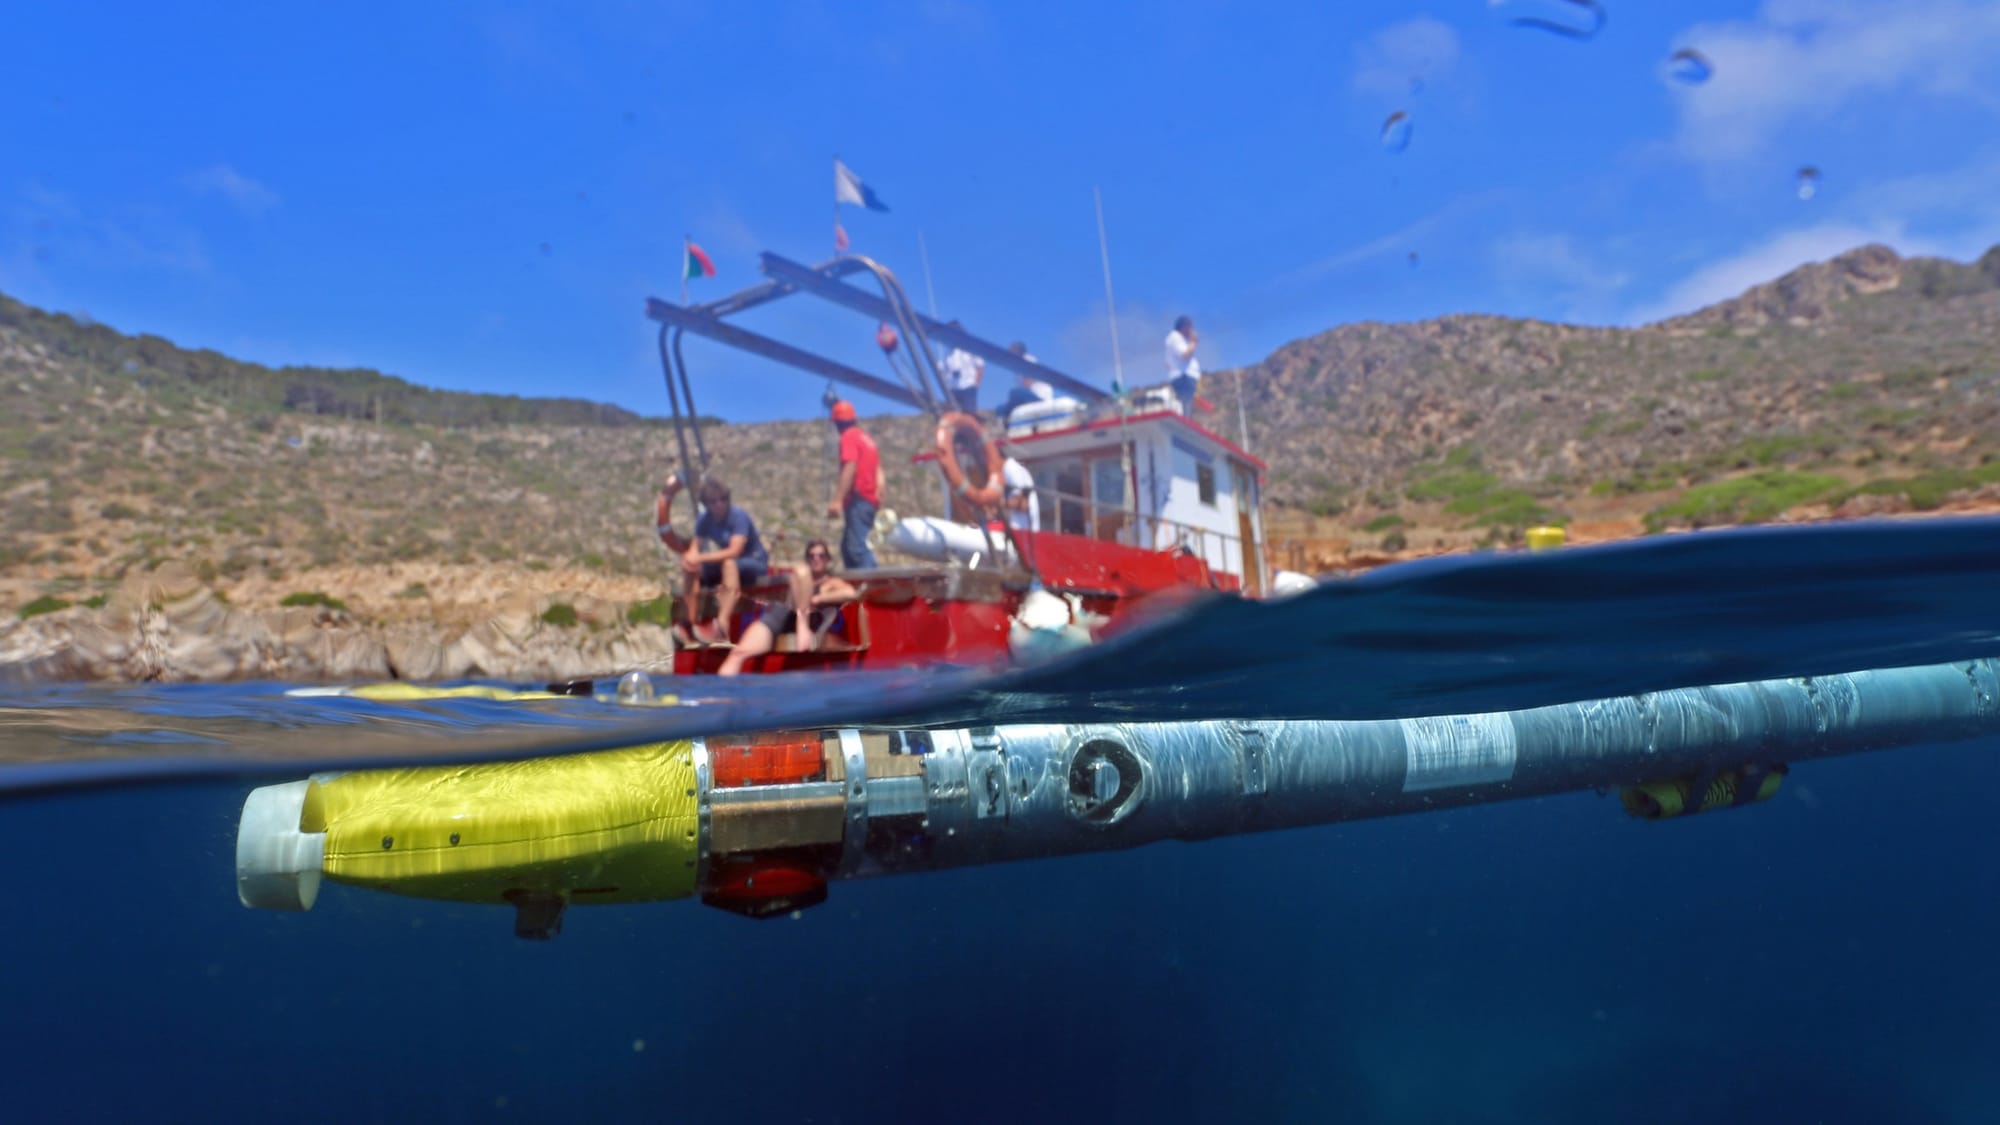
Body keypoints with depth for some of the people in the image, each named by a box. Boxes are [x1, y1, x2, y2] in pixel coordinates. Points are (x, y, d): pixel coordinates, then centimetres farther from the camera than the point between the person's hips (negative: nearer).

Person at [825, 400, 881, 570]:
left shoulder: (849, 437, -6)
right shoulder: (867, 438, 21)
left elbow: (850, 469, -19)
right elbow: (879, 473, 19)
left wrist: (837, 500, -22)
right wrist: (879, 500, 20)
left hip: (858, 499, -10)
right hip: (870, 499, 10)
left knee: (858, 547, -17)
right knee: (848, 547, 14)